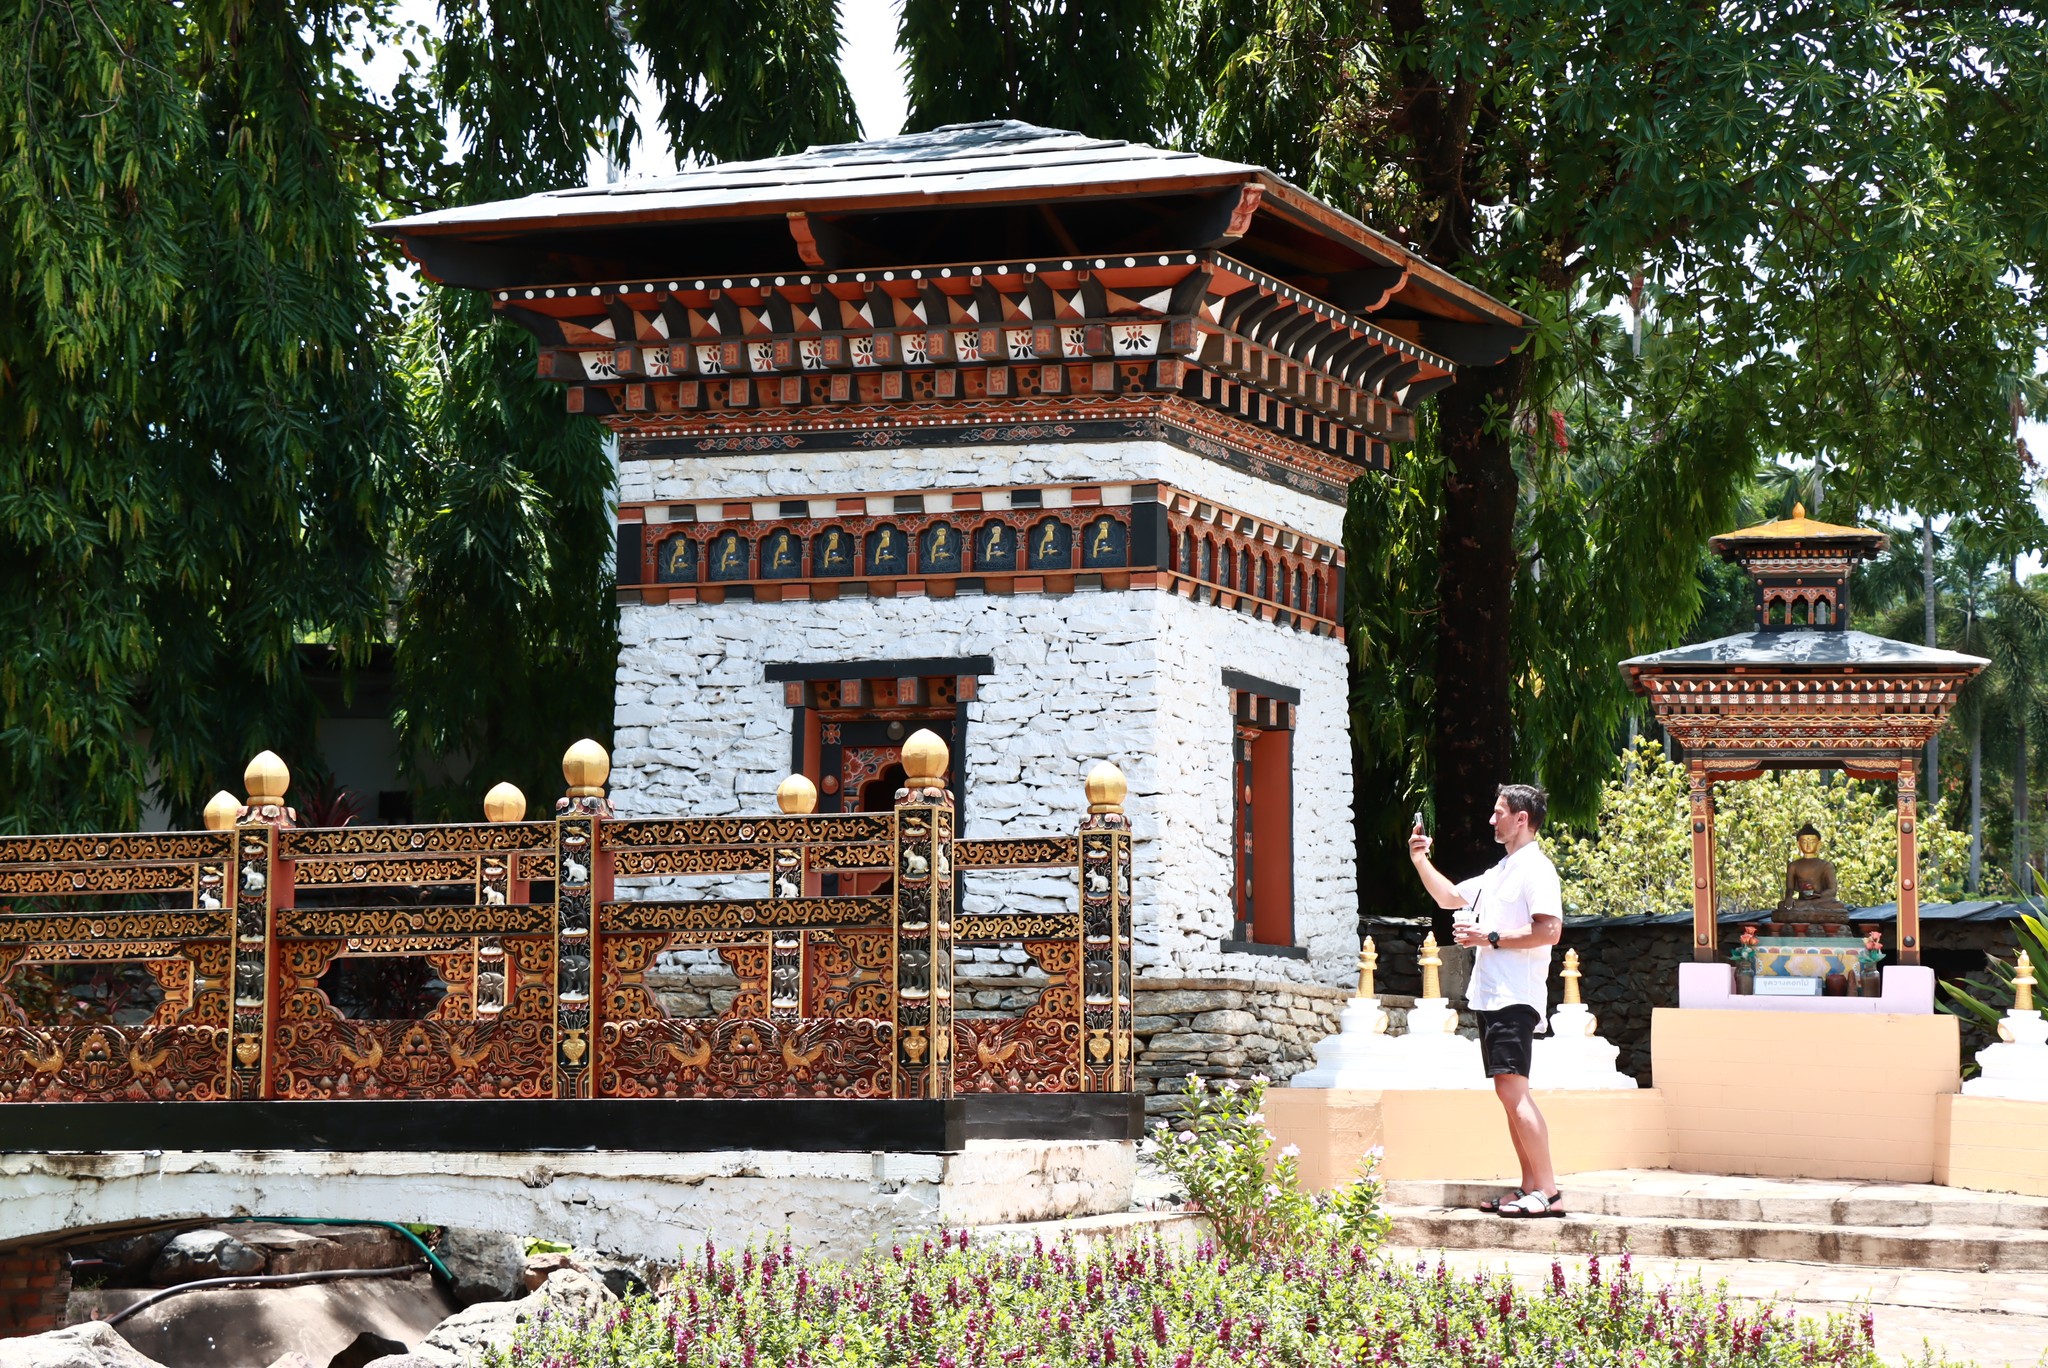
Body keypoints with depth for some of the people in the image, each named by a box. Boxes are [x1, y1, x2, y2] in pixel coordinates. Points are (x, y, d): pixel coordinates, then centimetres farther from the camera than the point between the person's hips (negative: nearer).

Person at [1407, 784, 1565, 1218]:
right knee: (1509, 1093, 9)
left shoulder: (1536, 868, -9)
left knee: (1512, 1090, -17)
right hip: (1490, 996, 10)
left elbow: (1549, 931, -21)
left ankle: (1548, 1192, -19)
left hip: (1514, 999, -10)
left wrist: (1491, 938, -18)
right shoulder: (1500, 872, 22)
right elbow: (1449, 897, 34)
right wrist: (1420, 861, 23)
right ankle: (1529, 1188, 10)